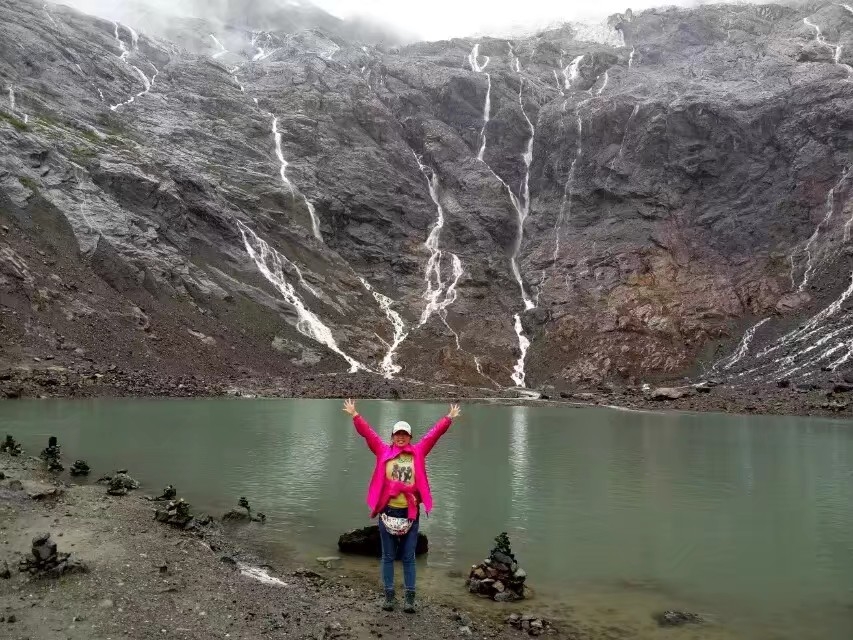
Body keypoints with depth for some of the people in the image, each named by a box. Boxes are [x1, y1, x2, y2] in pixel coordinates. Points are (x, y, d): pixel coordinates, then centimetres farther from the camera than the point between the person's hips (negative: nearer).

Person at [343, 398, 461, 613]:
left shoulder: (418, 452, 6)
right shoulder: (383, 451, 4)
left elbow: (434, 433, 8)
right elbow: (367, 432, 3)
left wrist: (449, 418, 8)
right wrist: (354, 415, -1)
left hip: (410, 512, 0)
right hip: (387, 511, 0)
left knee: (408, 557, 7)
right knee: (388, 556, 9)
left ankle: (410, 598, 13)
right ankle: (389, 595, 17)